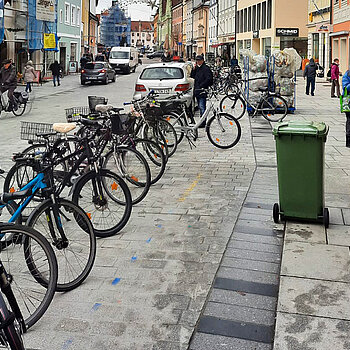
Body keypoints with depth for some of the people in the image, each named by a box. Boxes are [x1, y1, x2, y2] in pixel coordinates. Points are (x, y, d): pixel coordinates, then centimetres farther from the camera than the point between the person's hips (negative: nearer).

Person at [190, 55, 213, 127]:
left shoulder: (206, 68, -8)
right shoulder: (197, 68, 18)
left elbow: (208, 79, -16)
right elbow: (192, 76, 18)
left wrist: (201, 85, -17)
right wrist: (194, 69, 5)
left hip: (202, 91, -9)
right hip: (197, 90, 9)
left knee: (202, 107, -12)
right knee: (200, 107, 12)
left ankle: (203, 122, -12)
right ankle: (202, 121, 19)